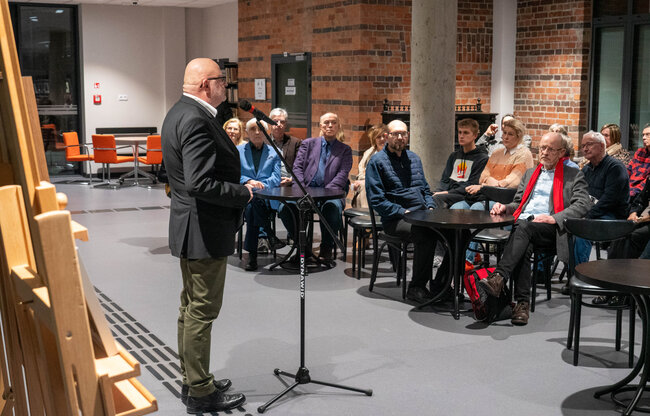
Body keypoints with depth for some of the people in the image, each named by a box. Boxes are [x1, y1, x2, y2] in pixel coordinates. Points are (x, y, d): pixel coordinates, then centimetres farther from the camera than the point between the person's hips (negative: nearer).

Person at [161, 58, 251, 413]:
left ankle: (191, 380, 30)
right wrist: (243, 193, -18)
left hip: (189, 226, 11)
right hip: (205, 231, -11)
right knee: (202, 311, -1)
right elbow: (200, 183, -30)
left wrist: (238, 186, 14)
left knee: (191, 306, 18)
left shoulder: (179, 112, 11)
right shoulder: (197, 120, -22)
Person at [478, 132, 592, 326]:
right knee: (523, 248, -32)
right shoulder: (530, 173, 32)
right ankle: (523, 302, -36)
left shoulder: (574, 175, 15)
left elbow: (583, 205, 0)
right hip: (521, 225, 4)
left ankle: (498, 278, -50)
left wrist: (554, 218, -15)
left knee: (523, 227, -37)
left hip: (549, 229, -4)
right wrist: (505, 208, 8)